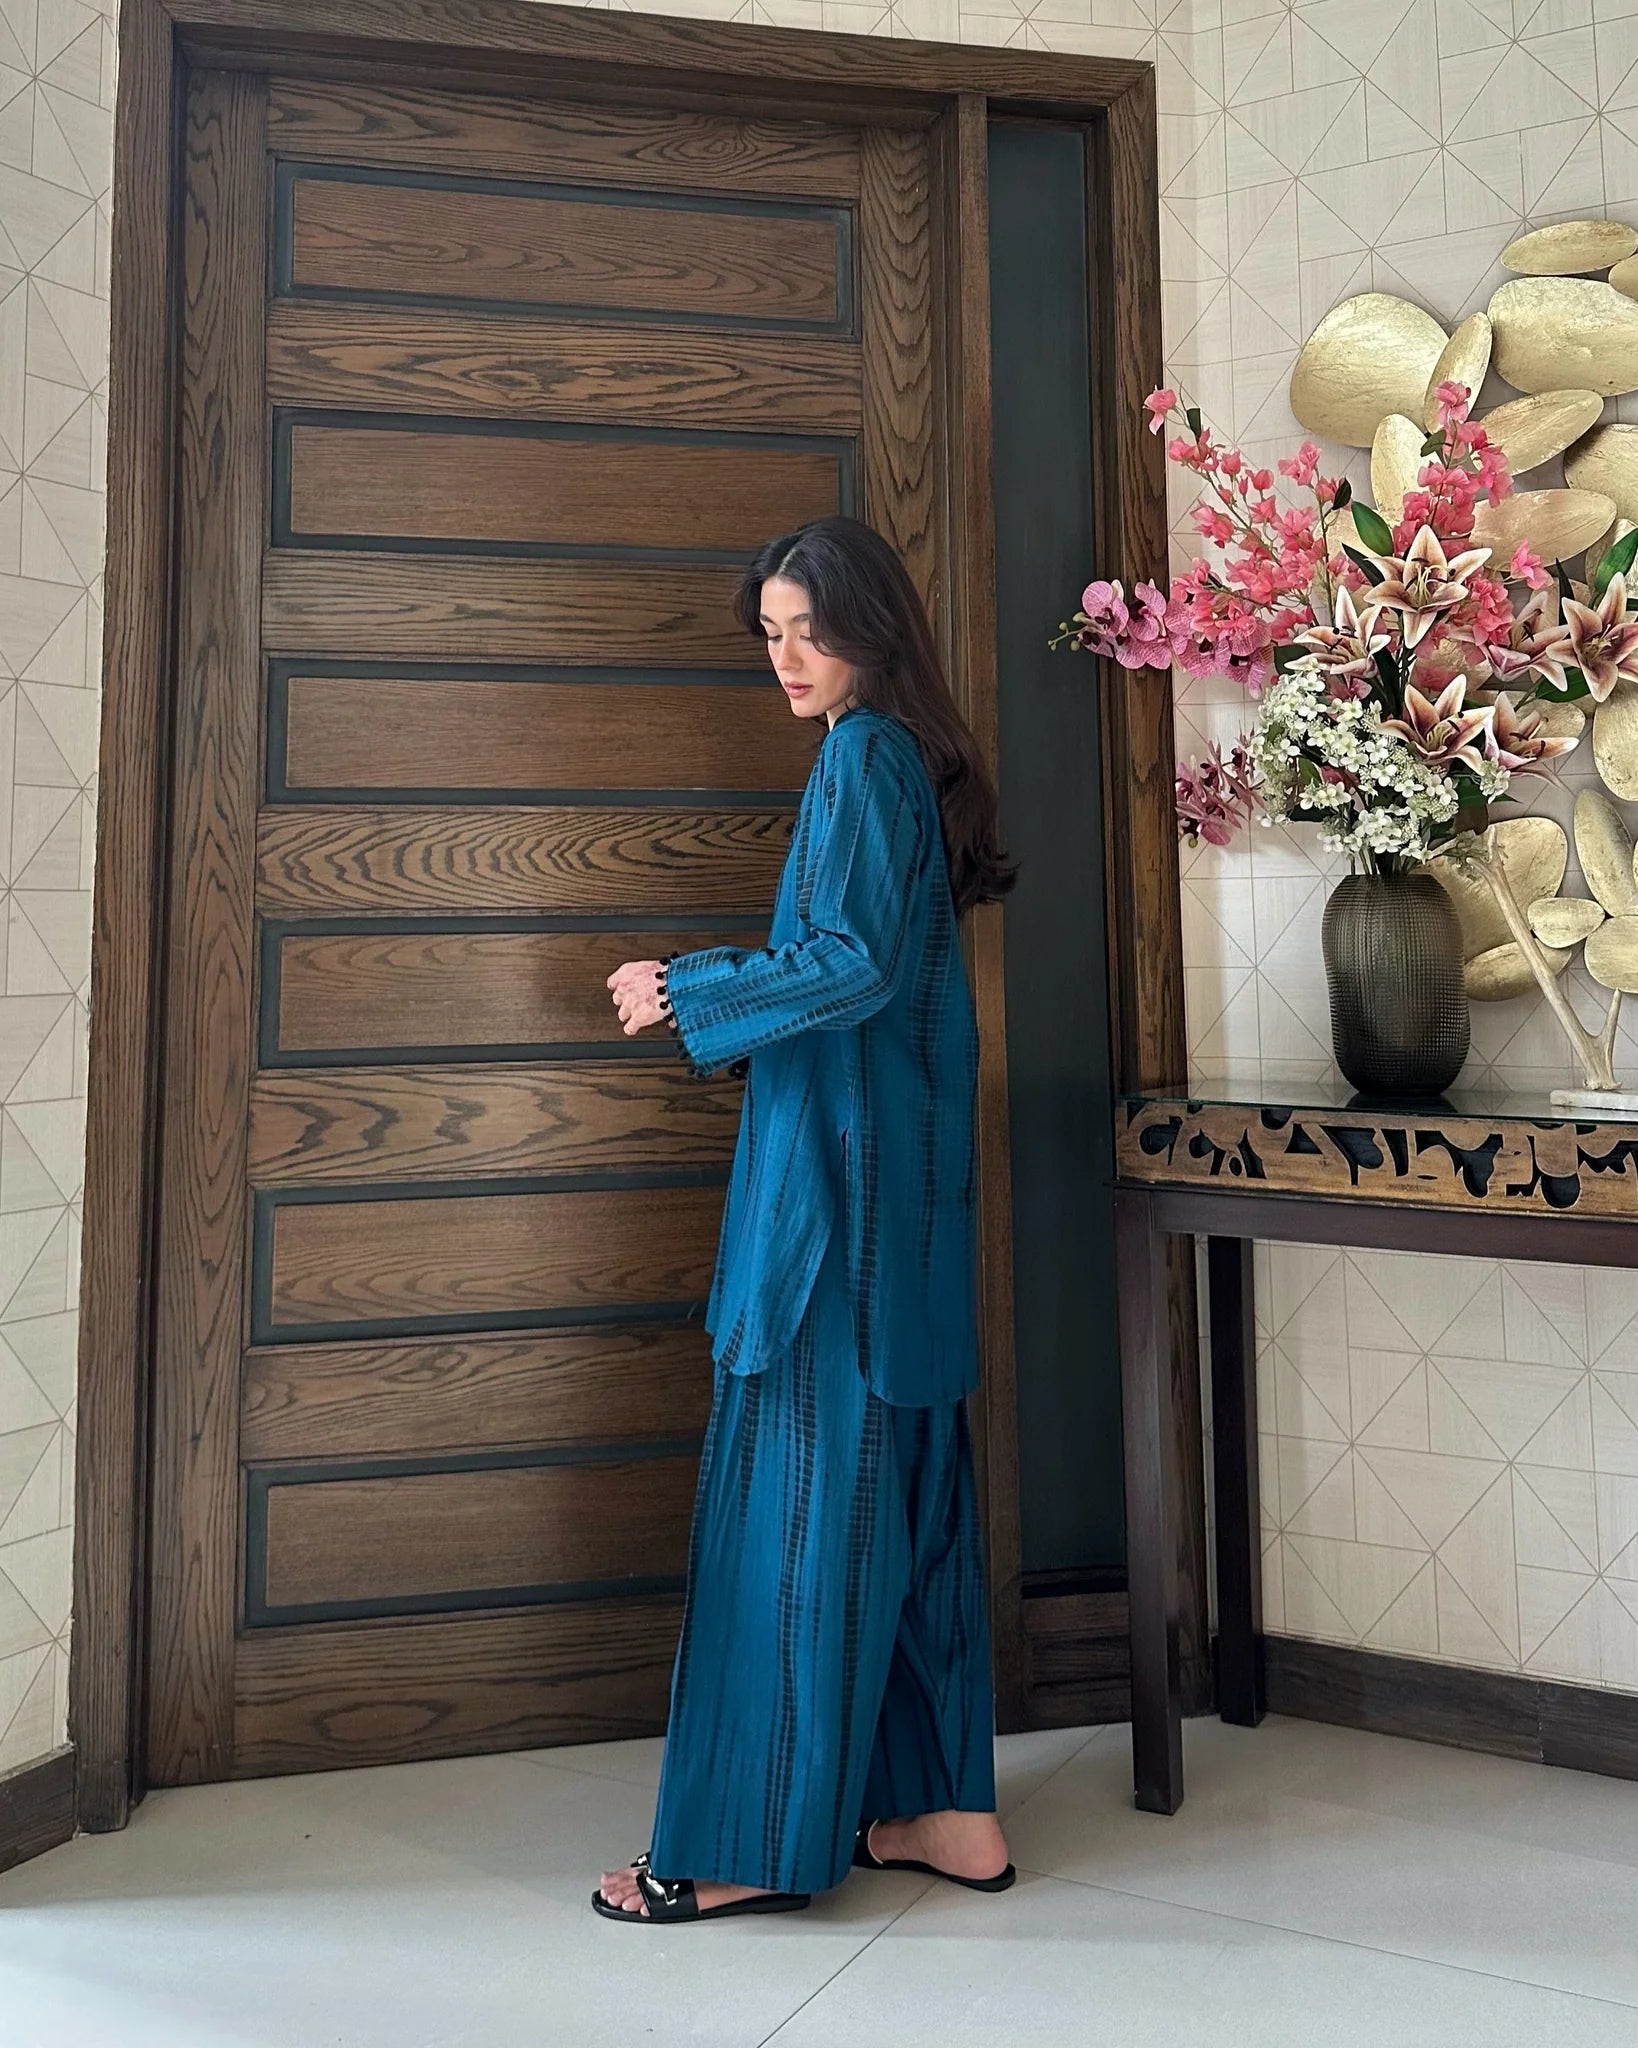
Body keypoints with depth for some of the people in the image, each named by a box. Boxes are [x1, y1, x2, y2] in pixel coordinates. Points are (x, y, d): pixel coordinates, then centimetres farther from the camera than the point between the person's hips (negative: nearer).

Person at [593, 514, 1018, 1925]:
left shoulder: (863, 756, -10)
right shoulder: (912, 757, 18)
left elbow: (855, 962, -19)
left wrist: (688, 992, -10)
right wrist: (717, 998, 18)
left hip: (840, 1163, -10)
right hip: (902, 1168, 10)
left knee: (797, 1481, -3)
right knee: (902, 1475, 12)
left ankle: (755, 1842, 10)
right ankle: (945, 1807, 23)